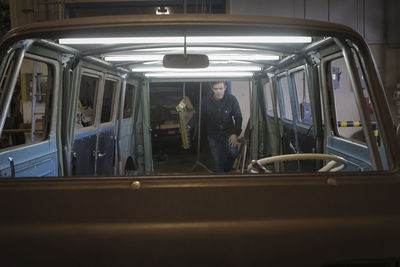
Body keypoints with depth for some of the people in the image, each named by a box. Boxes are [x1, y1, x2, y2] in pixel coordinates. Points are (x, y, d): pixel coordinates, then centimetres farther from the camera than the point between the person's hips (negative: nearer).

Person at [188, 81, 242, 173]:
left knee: (233, 152, -22)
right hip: (213, 135, 1)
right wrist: (189, 126, -15)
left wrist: (235, 134, -17)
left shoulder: (231, 99, -11)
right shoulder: (206, 100, -9)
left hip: (228, 132, -1)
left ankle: (226, 170, 6)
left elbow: (238, 118, -5)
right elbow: (198, 116, 2)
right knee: (217, 161, 1)